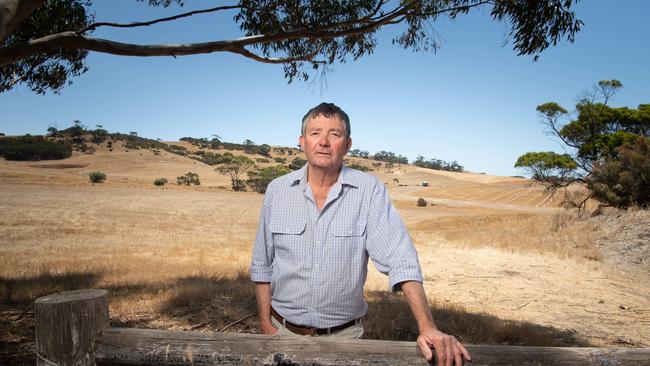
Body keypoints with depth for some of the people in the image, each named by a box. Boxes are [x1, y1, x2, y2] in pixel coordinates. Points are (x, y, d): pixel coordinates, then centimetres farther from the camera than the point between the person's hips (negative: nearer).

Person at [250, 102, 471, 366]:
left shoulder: (369, 190, -11)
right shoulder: (277, 191, -4)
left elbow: (399, 259, -19)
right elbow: (262, 265, 3)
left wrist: (428, 328, -28)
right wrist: (266, 324, 0)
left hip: (344, 334, -1)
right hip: (284, 331, 2)